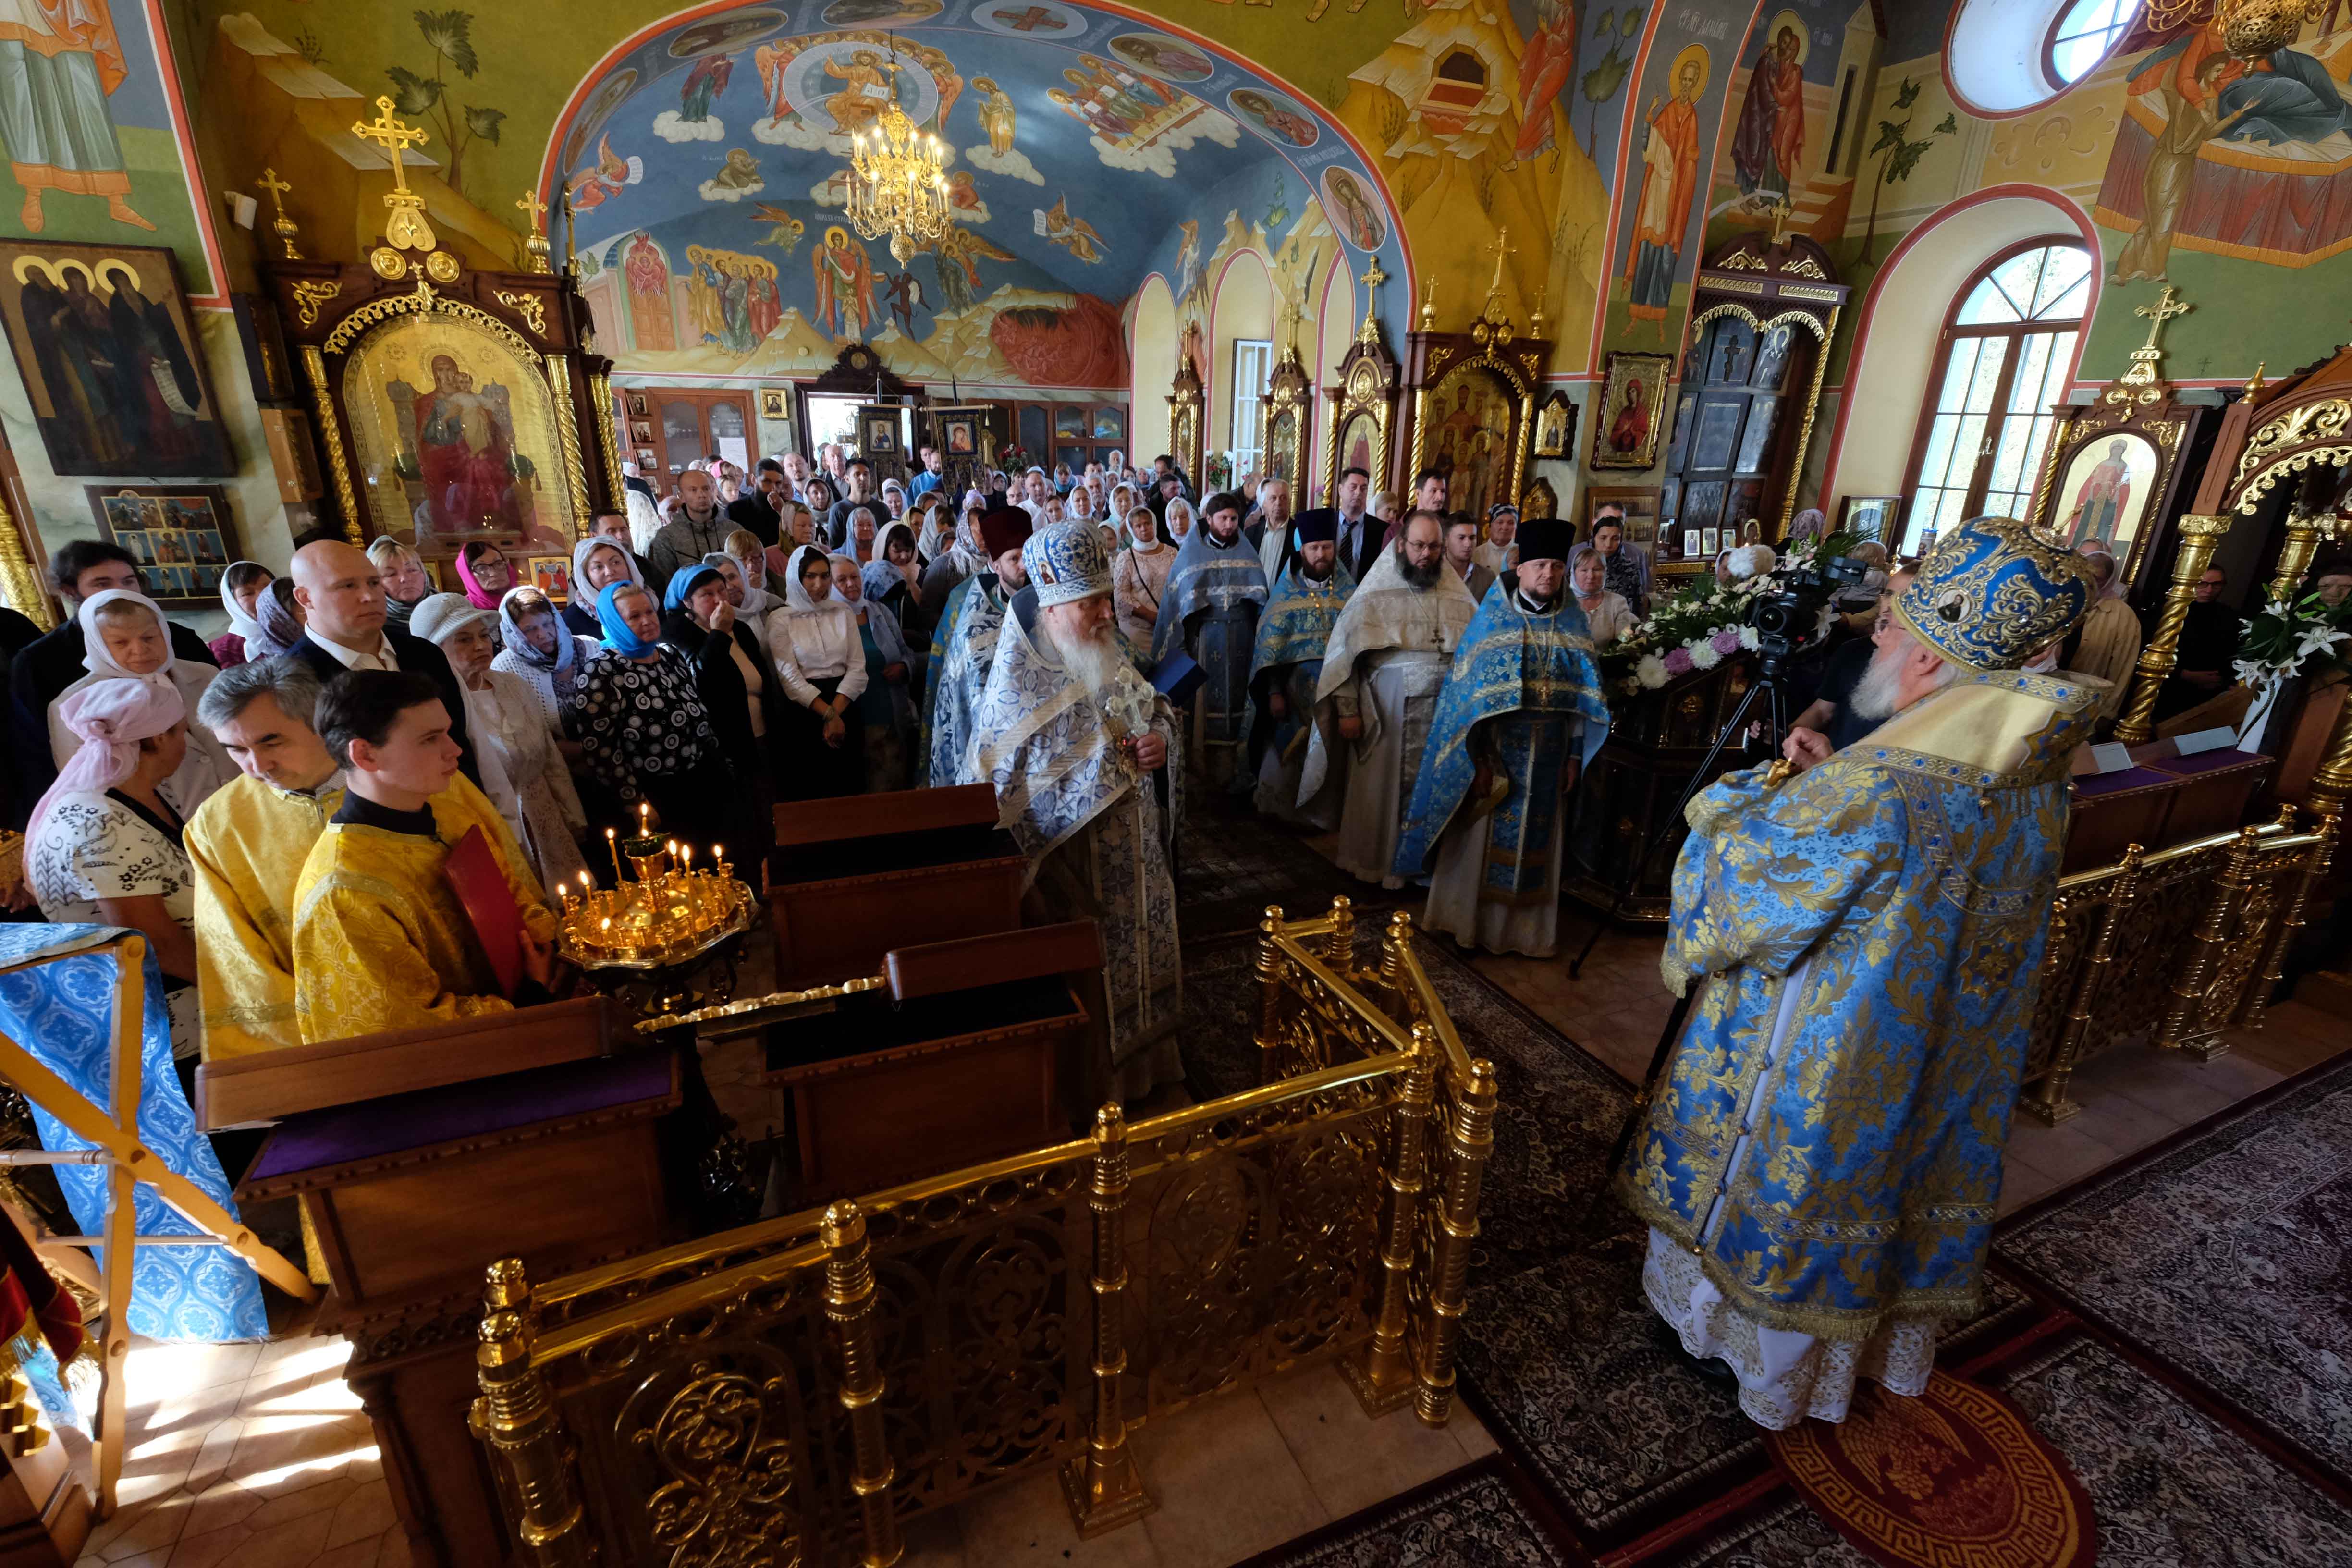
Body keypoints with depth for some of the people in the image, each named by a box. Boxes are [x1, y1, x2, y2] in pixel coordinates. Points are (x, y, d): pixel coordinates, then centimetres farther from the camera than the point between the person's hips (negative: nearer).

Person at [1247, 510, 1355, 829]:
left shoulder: (1349, 592, 4)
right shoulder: (1286, 593, -1)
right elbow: (1270, 647, -4)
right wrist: (1274, 692, -9)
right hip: (1296, 691, -1)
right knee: (1286, 755, 5)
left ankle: (1322, 814, 23)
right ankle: (1280, 810, 23)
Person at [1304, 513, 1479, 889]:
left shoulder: (1459, 597, 8)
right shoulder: (1375, 594, -2)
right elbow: (1345, 654, -4)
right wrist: (1347, 710, -9)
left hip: (1446, 711, 3)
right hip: (1387, 710, -3)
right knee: (1381, 788, 5)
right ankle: (1374, 862, 21)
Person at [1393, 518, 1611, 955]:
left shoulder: (1572, 623, 4)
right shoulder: (1492, 618, -5)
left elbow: (1580, 697, 6)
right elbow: (1470, 691, -8)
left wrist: (1575, 756, 3)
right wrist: (1478, 759, -12)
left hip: (1548, 755, 3)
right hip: (1496, 749, -3)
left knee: (1534, 841, 11)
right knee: (1483, 839, 6)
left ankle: (1526, 927, 25)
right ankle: (1468, 921, 21)